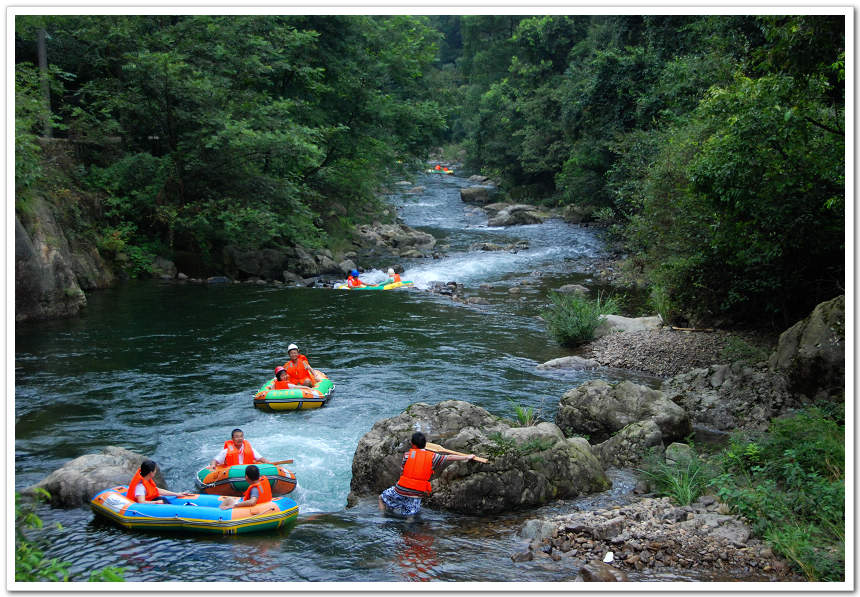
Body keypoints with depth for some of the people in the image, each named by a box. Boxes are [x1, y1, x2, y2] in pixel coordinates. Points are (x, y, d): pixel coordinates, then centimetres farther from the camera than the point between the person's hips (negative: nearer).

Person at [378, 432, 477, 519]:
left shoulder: (407, 455, -4)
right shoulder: (432, 457, 0)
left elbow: (402, 473, 0)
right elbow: (449, 457, 5)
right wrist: (467, 457, 13)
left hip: (402, 490, -1)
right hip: (417, 493, 1)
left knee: (383, 497, 18)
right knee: (411, 513, 15)